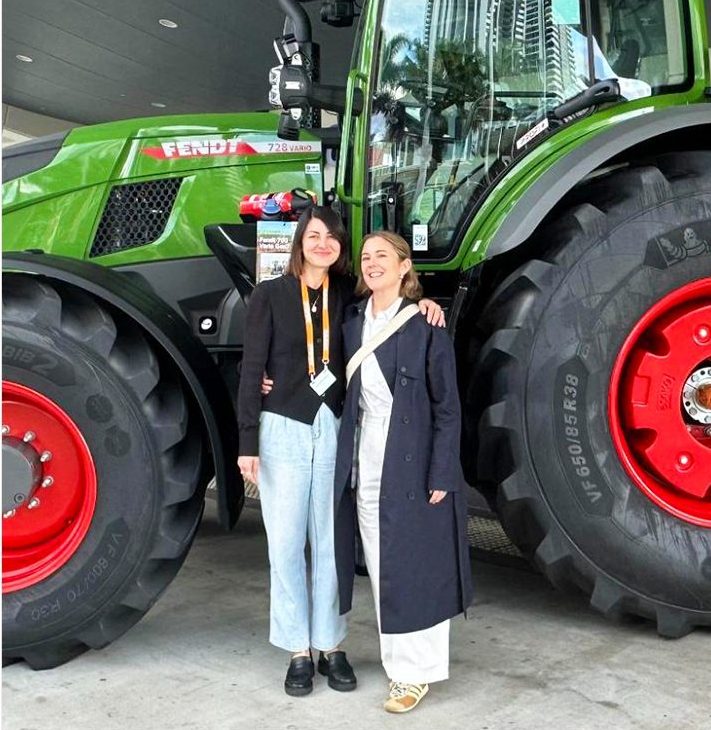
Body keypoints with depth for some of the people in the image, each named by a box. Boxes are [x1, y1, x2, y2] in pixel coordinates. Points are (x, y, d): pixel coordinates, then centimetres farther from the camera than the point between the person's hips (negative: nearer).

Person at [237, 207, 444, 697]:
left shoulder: (347, 294, 5)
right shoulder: (271, 294, -2)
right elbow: (252, 368, -3)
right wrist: (248, 441, -8)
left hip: (334, 429, 2)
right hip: (284, 430, -2)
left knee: (330, 542, 8)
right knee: (286, 543, 3)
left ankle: (331, 646, 21)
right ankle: (299, 651, 16)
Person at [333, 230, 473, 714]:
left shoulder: (426, 328, -7)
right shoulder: (354, 327, 9)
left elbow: (447, 409, -8)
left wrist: (441, 476, -14)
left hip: (414, 466, -5)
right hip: (365, 466, 6)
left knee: (415, 568, 3)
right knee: (381, 569, 12)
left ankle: (418, 671, 15)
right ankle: (396, 661, 26)